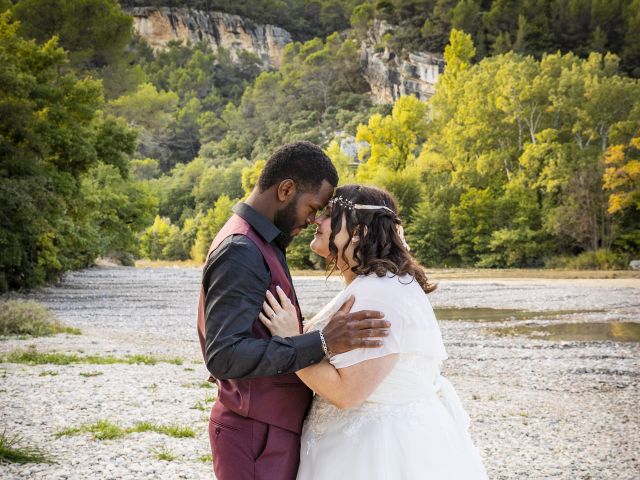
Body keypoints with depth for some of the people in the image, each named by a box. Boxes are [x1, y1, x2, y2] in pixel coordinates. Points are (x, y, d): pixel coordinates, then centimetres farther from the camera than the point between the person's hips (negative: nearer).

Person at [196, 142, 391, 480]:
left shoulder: (260, 245, 12)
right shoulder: (240, 252, -20)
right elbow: (224, 355, -29)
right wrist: (322, 342, -34)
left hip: (275, 428, 10)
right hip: (257, 435, -10)